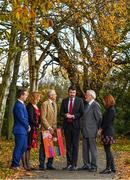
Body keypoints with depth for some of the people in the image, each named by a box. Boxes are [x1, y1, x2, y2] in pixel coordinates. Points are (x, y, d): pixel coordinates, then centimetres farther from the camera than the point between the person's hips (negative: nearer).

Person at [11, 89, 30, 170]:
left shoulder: (22, 104, 14)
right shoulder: (18, 105, -18)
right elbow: (21, 118, -19)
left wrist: (28, 126, 6)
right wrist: (27, 126, -7)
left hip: (24, 130, 10)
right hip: (20, 130, -10)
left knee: (24, 147, 14)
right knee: (18, 147, -2)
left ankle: (16, 162, 24)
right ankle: (15, 165, 7)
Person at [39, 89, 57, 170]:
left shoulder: (55, 104, 17)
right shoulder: (45, 104, -8)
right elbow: (43, 118, -13)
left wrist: (55, 127, 11)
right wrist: (49, 127, -16)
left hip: (53, 129, 7)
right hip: (45, 129, -7)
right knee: (43, 147, -1)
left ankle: (49, 164, 14)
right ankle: (42, 165, 6)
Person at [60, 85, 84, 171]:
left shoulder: (79, 101, 1)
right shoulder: (64, 101, 10)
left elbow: (82, 113, -2)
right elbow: (61, 112, 8)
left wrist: (73, 116, -14)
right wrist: (65, 115, -13)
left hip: (75, 125, -3)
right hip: (67, 125, 3)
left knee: (75, 145, -3)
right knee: (68, 145, 8)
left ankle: (74, 165, 0)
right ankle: (69, 164, 15)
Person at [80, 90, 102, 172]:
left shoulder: (95, 105, -12)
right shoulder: (86, 104, 14)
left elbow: (99, 117, -12)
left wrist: (97, 128, -5)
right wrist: (82, 129, 12)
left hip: (91, 131, -8)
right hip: (85, 131, 8)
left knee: (93, 149, 0)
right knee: (85, 149, 12)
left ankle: (94, 166, 8)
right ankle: (86, 165, 21)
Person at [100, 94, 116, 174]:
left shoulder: (111, 110, -16)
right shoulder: (110, 109, 15)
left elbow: (107, 122, -19)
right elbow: (105, 120, 15)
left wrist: (101, 129, -12)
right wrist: (101, 128, 7)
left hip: (108, 132, -10)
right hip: (107, 131, 10)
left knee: (107, 150, -4)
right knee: (108, 150, 13)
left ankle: (108, 168, 3)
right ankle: (112, 167, 19)